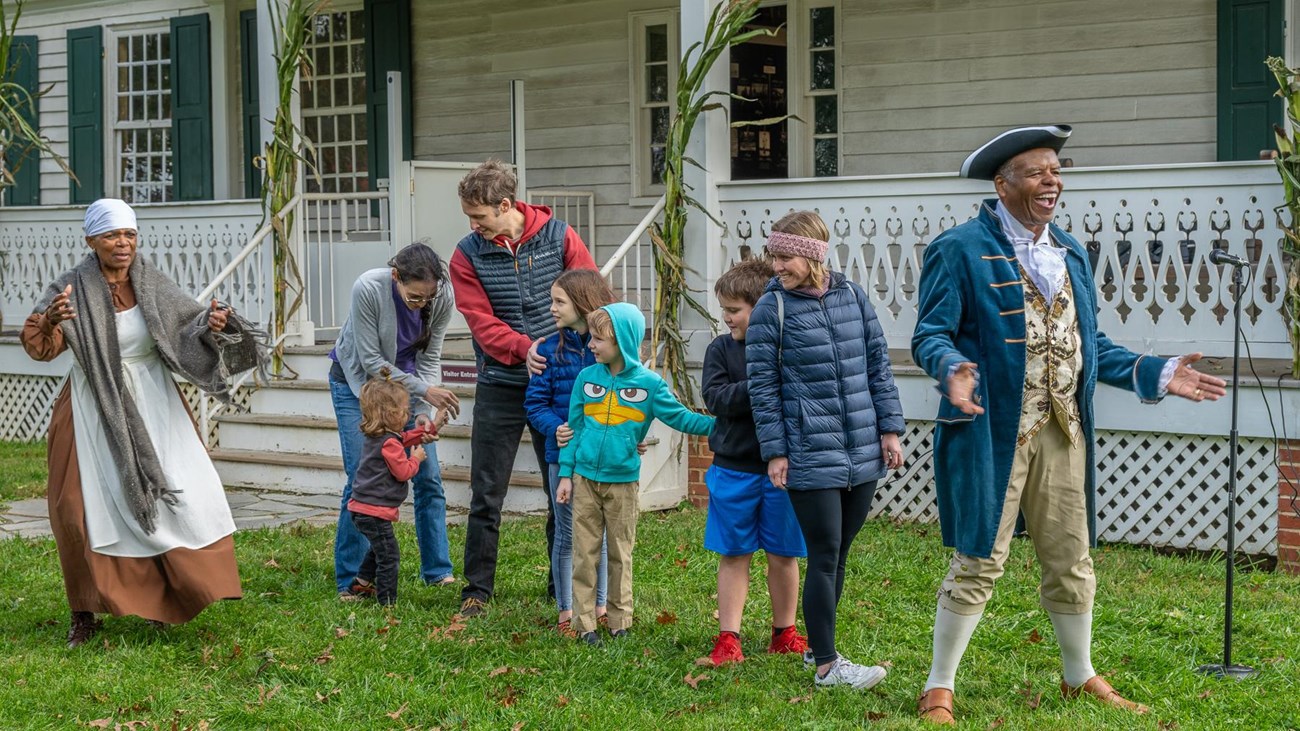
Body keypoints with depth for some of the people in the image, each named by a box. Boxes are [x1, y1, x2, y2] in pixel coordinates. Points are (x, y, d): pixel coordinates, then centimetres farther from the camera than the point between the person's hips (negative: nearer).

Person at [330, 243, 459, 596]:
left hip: (405, 381, 3)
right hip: (357, 381, -3)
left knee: (429, 478, -2)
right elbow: (372, 361, -25)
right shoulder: (368, 288, -32)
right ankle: (348, 581, 1)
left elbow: (430, 359, -12)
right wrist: (424, 391, -31)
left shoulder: (443, 298, -22)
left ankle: (438, 571, 11)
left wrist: (423, 412, -24)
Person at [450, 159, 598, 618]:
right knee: (486, 495, 0)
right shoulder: (468, 255, -2)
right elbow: (481, 321, -10)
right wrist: (524, 348, -26)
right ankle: (477, 590, 10)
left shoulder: (558, 236, -2)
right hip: (500, 387, -1)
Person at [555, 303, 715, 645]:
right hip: (585, 479, 1)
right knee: (584, 553, 2)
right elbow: (575, 427, 7)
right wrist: (566, 474, 4)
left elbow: (680, 417, -1)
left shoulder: (649, 383, -3)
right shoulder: (587, 377, 3)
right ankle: (584, 624, 8)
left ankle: (620, 622, 17)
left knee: (621, 554, 8)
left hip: (623, 482, -1)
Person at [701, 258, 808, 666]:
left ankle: (784, 633, 25)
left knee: (784, 554, 10)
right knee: (734, 554, 6)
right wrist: (757, 388, -22)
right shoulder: (721, 349, 2)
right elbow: (715, 398, -11)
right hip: (733, 469, 1)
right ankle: (728, 638, 12)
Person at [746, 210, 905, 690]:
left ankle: (818, 646, 26)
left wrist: (889, 428, 8)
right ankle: (826, 665, 2)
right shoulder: (771, 309, -5)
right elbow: (762, 386, -4)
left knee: (838, 555, 12)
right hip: (810, 457, -4)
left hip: (862, 453, 4)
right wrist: (775, 451, -6)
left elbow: (878, 364, 11)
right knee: (825, 556, -5)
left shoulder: (853, 297, 5)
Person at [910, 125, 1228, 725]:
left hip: (1063, 433, 6)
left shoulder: (1071, 254, 15)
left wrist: (1157, 375, 8)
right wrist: (953, 370, -30)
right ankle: (938, 689, 10)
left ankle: (1080, 679, 31)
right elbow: (930, 334, -9)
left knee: (1071, 562, 13)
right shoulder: (960, 249, -6)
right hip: (992, 430, -6)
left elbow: (1089, 343, 18)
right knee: (978, 561, -3)